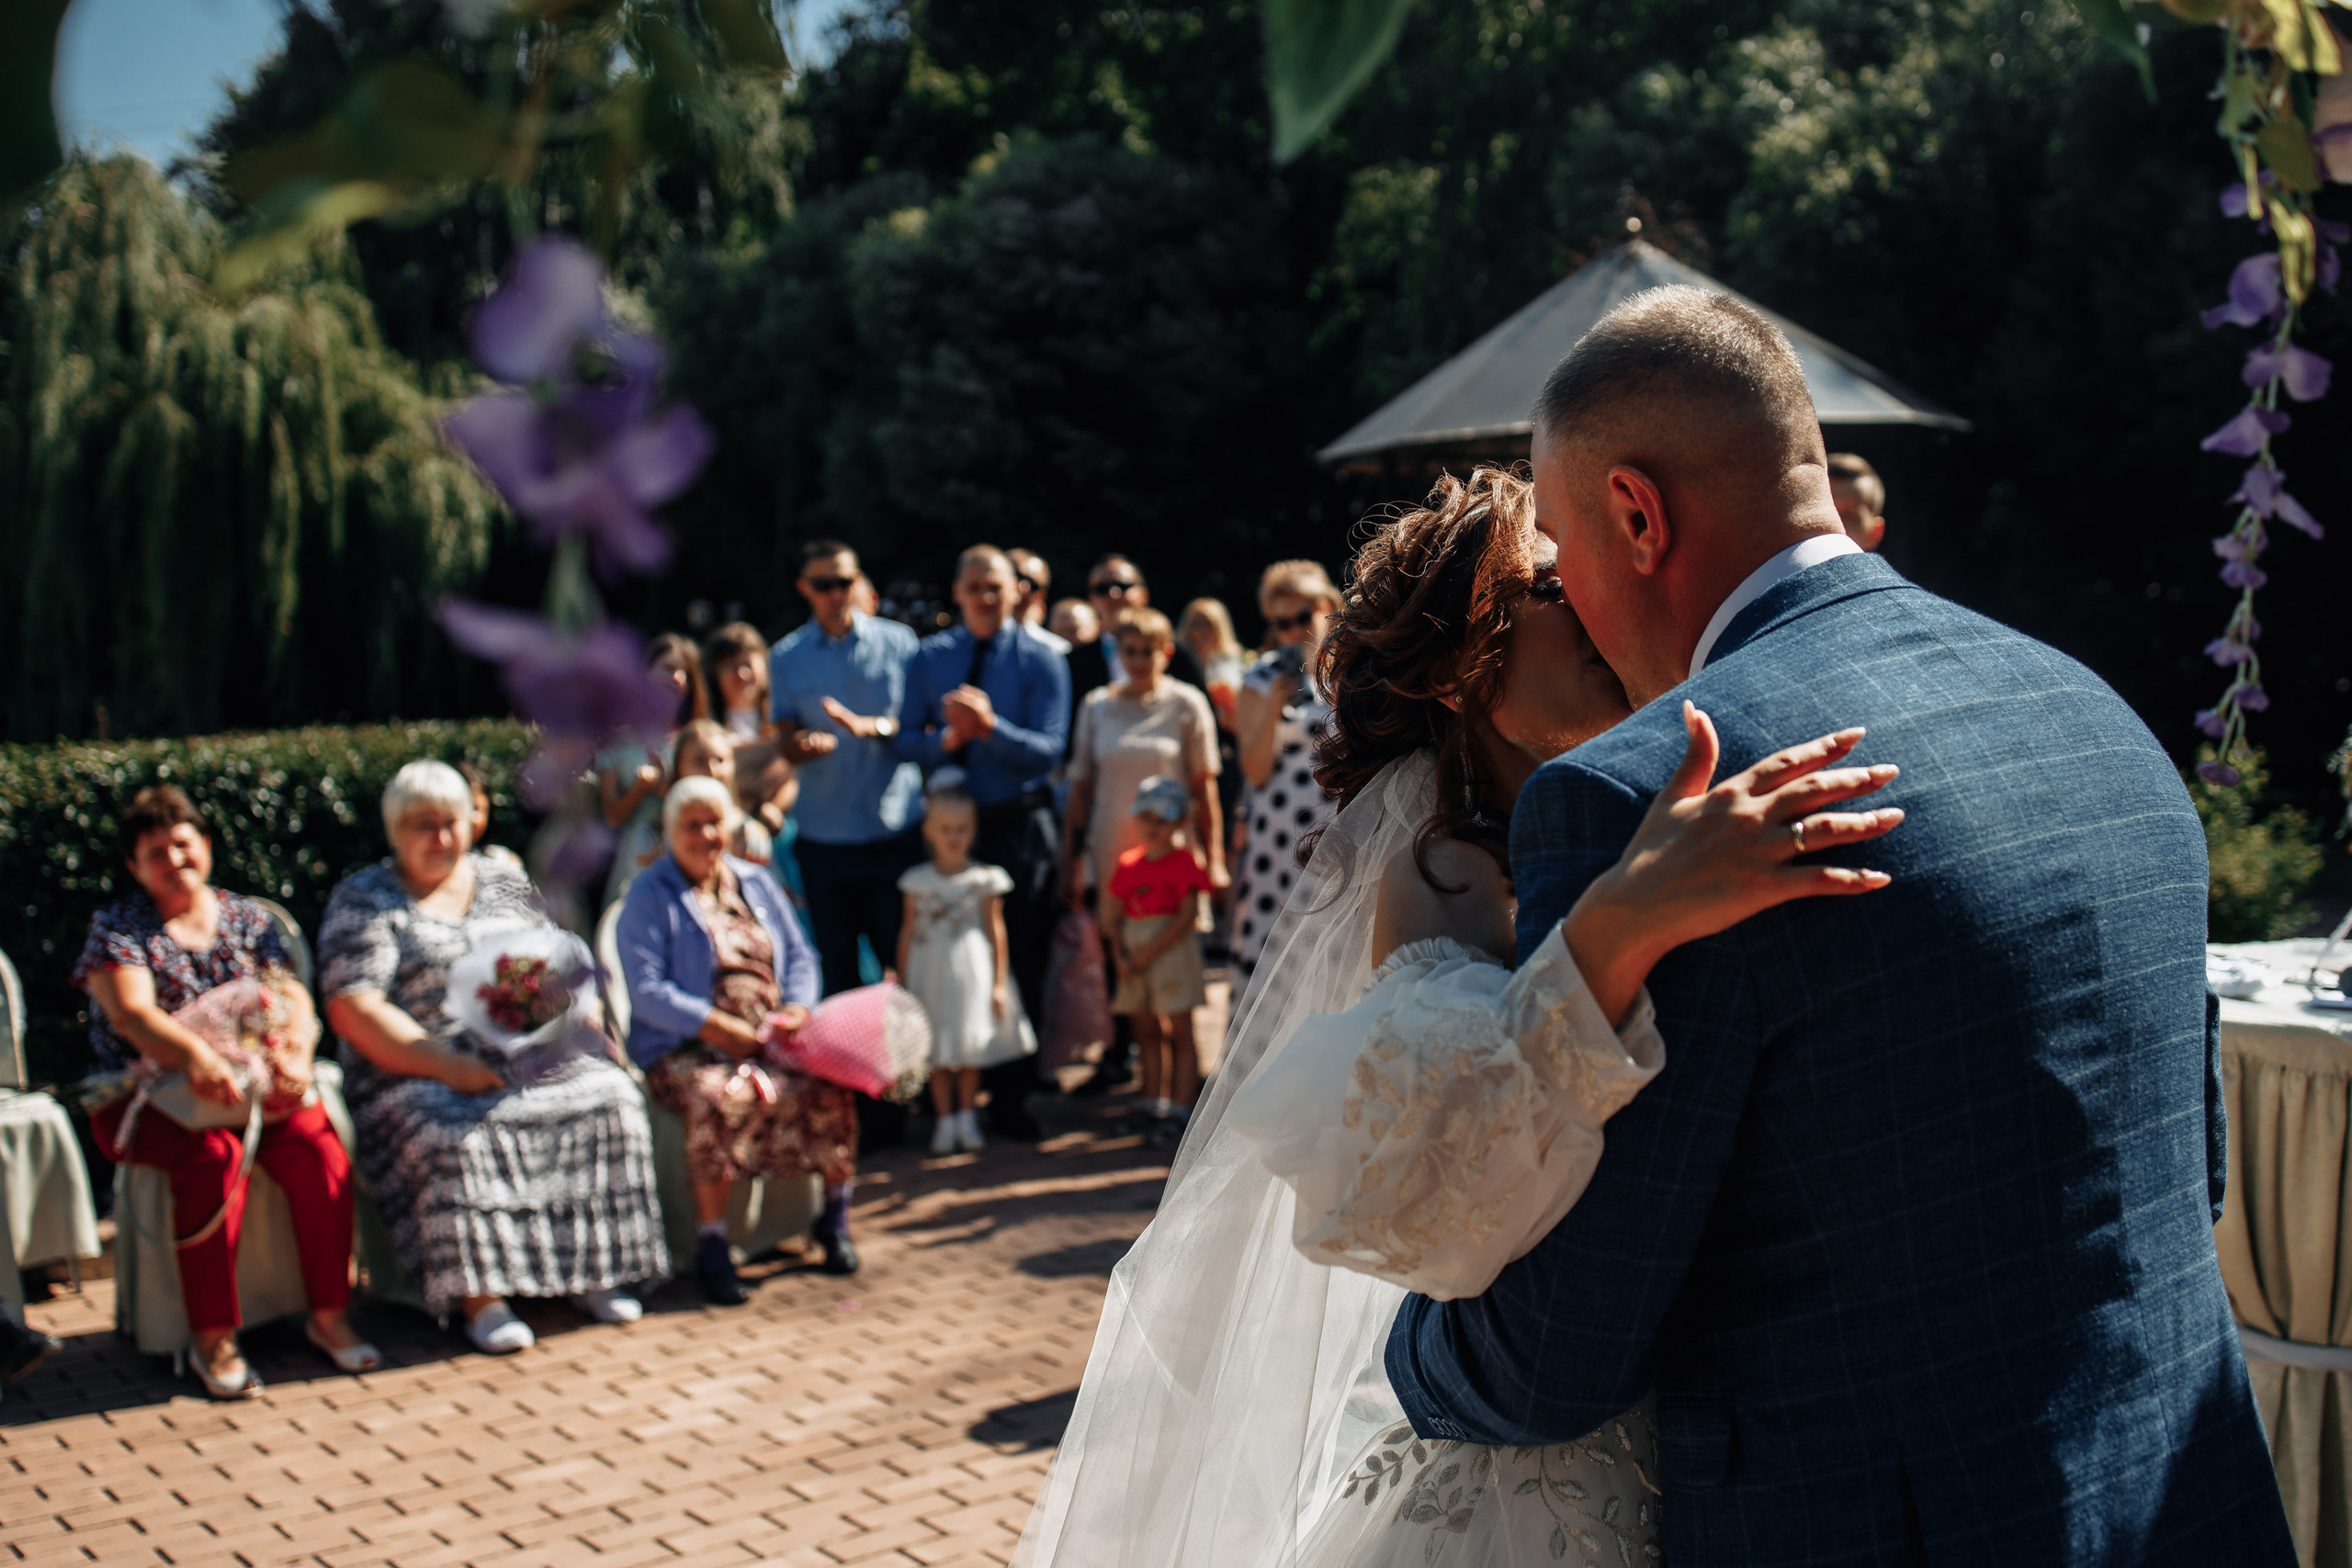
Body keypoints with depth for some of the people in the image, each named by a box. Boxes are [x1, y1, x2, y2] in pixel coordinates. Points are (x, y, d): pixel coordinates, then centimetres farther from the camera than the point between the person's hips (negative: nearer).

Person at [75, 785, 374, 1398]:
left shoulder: (248, 917, 14)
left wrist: (296, 1056, -22)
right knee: (214, 1154, -35)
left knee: (319, 1148, -26)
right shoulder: (116, 926, 3)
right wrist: (195, 1055, -35)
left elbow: (292, 996, 2)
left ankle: (329, 1313, -13)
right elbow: (132, 1012, -14)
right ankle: (212, 1337, -26)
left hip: (252, 1087, 3)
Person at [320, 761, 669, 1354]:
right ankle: (478, 1296, -28)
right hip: (418, 1076, -4)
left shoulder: (505, 882, 17)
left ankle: (592, 1268, -13)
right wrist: (450, 1067, -20)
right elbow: (353, 1010, -10)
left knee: (609, 1098, -20)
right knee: (456, 1139, -35)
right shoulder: (362, 900, 2)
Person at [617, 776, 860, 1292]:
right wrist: (716, 1026, -18)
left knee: (831, 1087, -23)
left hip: (772, 1037, 4)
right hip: (686, 1048, -4)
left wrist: (797, 1008, -4)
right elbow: (646, 990, -8)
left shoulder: (755, 883, 19)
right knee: (717, 1100, -37)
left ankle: (835, 1218, -4)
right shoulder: (650, 897, 3)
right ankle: (711, 1244, -26)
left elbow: (800, 955, 18)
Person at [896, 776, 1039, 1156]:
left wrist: (999, 982, -1)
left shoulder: (984, 879, -2)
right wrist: (902, 980, 7)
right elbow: (909, 930, 7)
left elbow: (996, 930, 0)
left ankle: (967, 1119, 19)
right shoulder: (917, 880, 1)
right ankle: (945, 1121, 13)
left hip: (973, 971, -1)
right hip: (930, 974, 1)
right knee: (937, 1053, 4)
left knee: (971, 1052, 6)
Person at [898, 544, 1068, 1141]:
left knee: (1021, 963, 2)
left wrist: (990, 727, -28)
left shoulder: (1041, 659, -3)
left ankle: (1009, 1097, 12)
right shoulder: (930, 658, 6)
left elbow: (1047, 751, -12)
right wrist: (947, 739, -18)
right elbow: (907, 740, 2)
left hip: (1019, 827, -2)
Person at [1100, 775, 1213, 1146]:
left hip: (1173, 952, -6)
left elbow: (1188, 916, -15)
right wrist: (1119, 956, -6)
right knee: (1147, 1033, 11)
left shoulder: (1183, 861, -8)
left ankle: (1179, 1112, -1)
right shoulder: (1128, 864, 9)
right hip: (1135, 957, 6)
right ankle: (1153, 1105, 20)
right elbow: (1113, 913, 10)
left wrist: (1148, 955, -16)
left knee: (1180, 1034, -2)